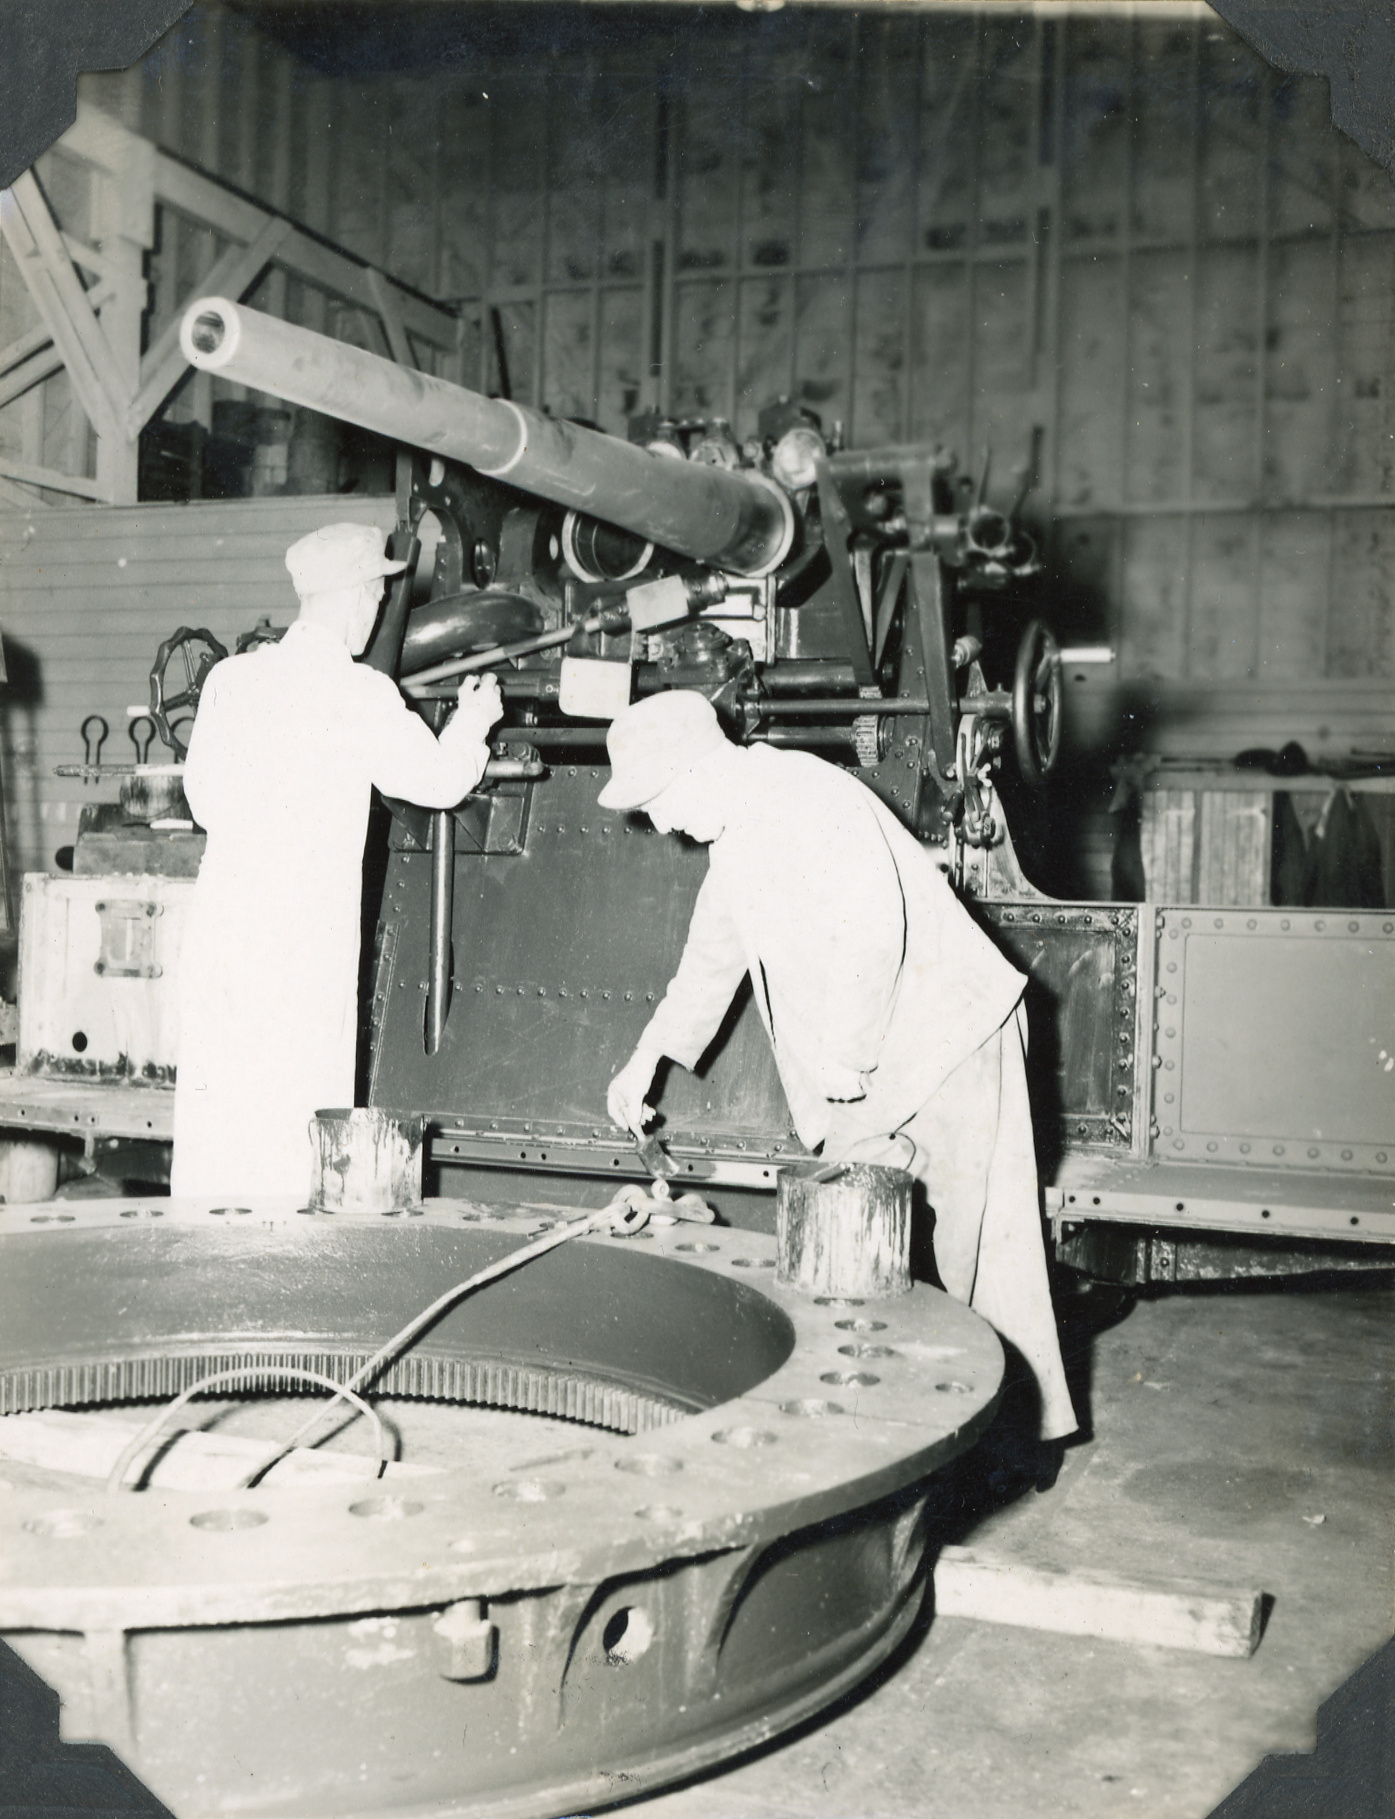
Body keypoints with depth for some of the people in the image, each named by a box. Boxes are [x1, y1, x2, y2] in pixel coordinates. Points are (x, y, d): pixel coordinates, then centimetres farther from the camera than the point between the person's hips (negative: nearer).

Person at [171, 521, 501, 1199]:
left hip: (222, 921, 5)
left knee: (216, 1096, 12)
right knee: (297, 1105, 4)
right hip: (306, 937, -5)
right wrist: (473, 722, 20)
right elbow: (440, 780, 2)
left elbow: (201, 793, 11)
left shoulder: (232, 676, 5)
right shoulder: (362, 694, -9)